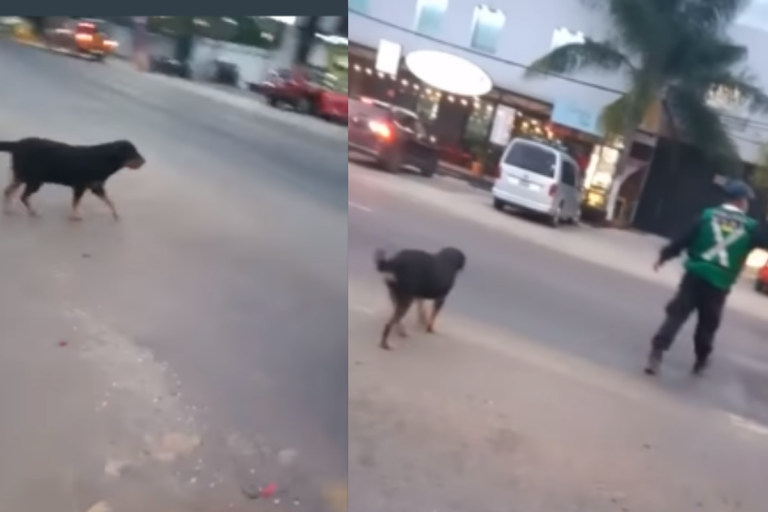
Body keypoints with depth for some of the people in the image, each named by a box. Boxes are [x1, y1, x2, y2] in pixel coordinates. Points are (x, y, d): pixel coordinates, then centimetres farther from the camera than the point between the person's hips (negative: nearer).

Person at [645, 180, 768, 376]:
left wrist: (664, 255, 6)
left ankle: (657, 352, -12)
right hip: (719, 284, 0)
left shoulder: (708, 215, 0)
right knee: (708, 324, 16)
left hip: (695, 275, 0)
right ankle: (701, 360, 32)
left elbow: (684, 239, -2)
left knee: (676, 314, 0)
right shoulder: (750, 226, 0)